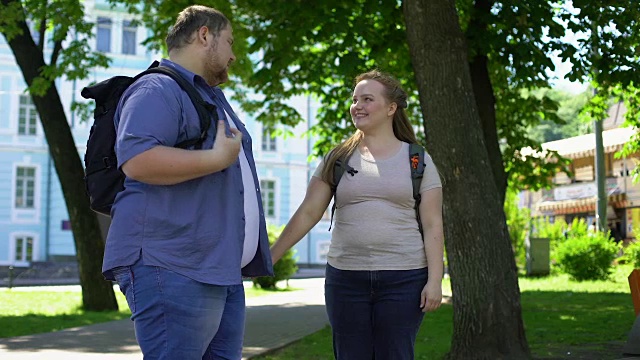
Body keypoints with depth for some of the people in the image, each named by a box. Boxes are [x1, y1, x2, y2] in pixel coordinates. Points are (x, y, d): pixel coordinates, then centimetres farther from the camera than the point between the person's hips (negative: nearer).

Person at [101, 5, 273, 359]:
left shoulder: (212, 97, 26)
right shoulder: (158, 89, -8)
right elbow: (136, 160, -25)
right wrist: (218, 158, -19)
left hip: (223, 268, 10)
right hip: (173, 268, -10)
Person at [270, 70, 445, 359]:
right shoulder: (337, 158, 7)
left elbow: (432, 225, 0)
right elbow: (307, 213, 4)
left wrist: (434, 280, -7)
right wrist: (270, 257, -2)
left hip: (403, 279, -2)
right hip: (345, 277, 2)